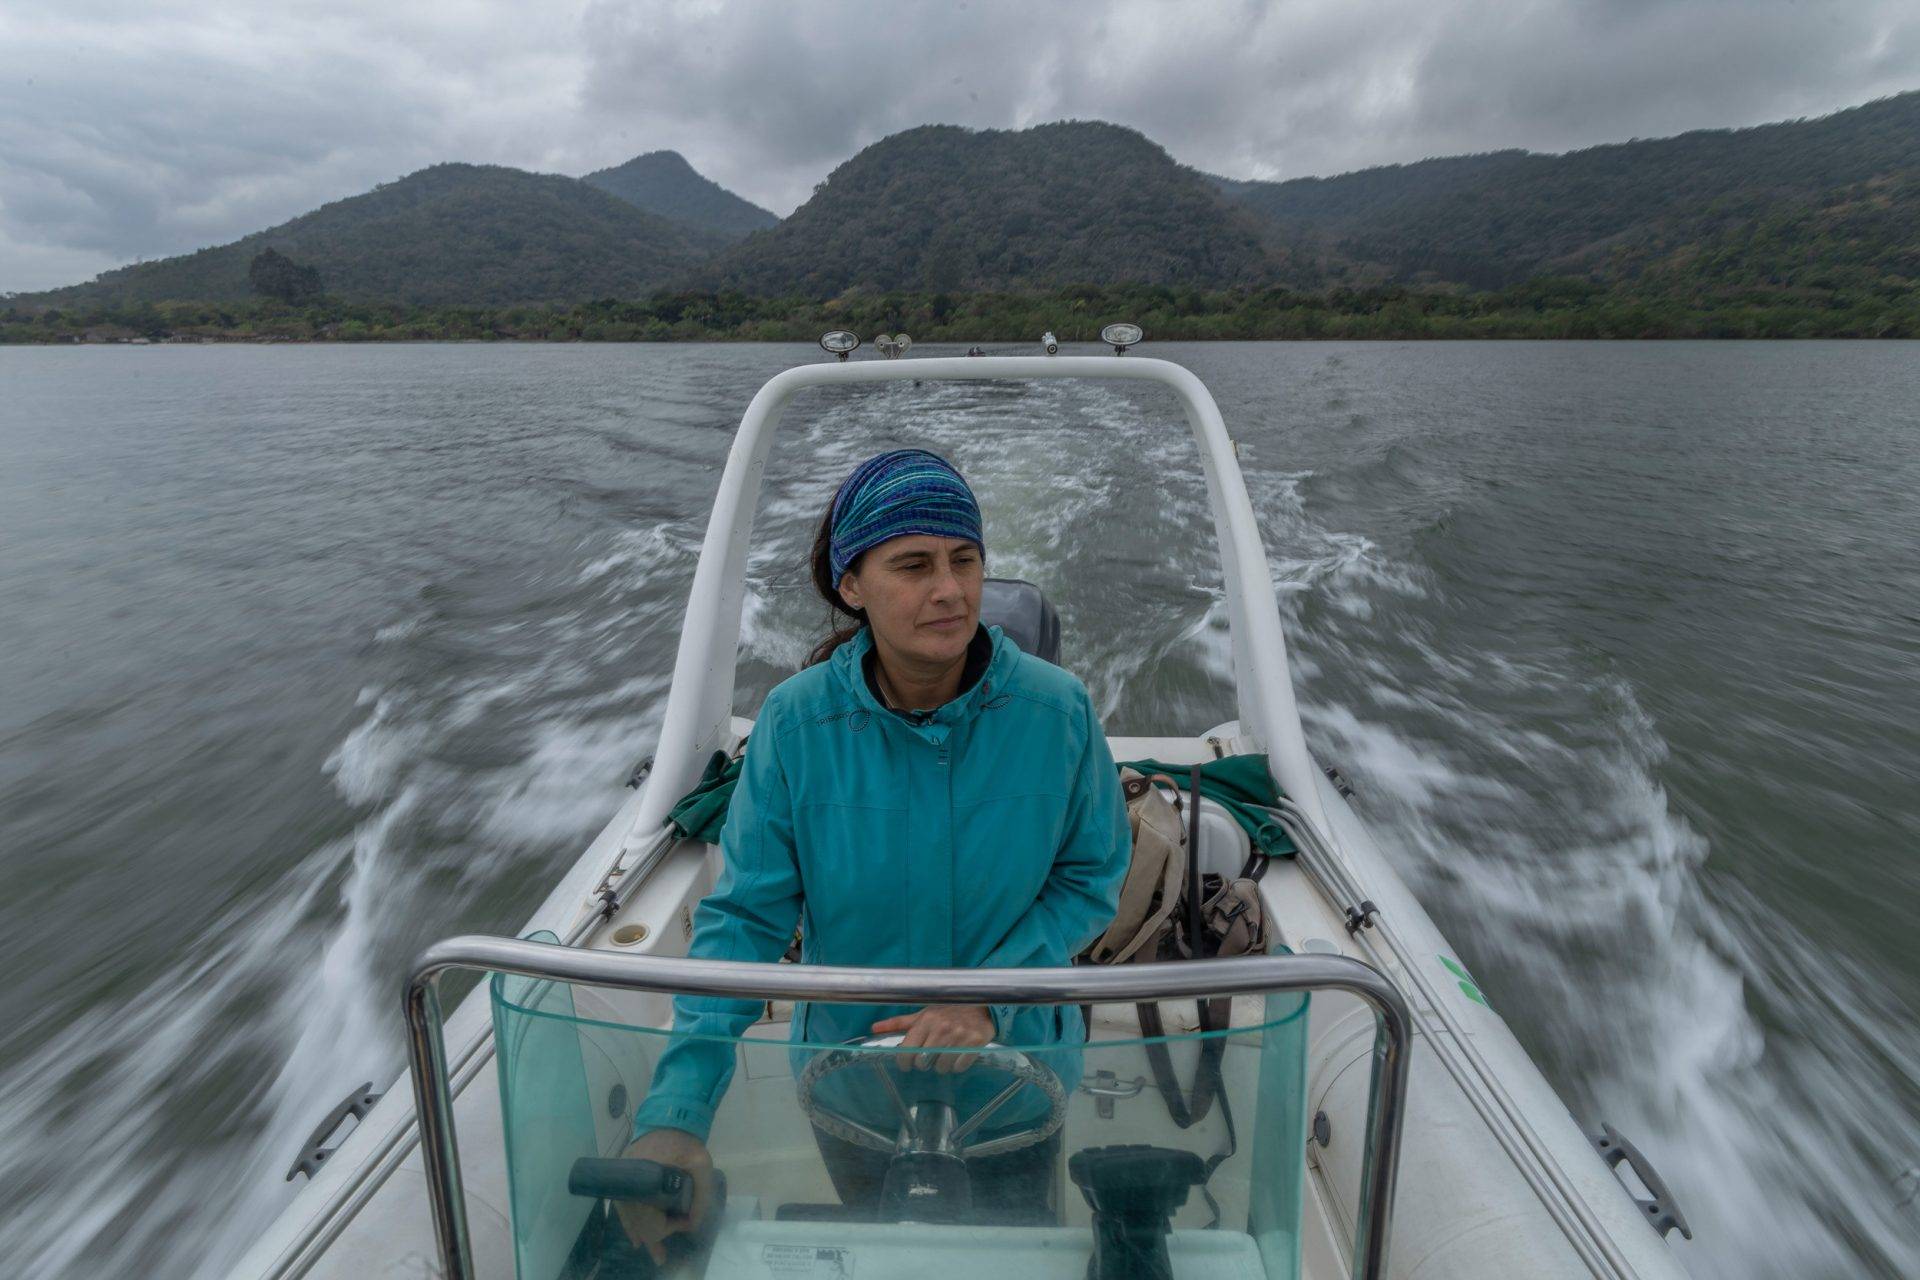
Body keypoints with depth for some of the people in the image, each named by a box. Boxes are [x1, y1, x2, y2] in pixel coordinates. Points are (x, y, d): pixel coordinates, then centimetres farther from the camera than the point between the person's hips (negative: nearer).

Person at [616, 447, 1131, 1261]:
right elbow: (745, 915, -19)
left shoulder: (1055, 709, -22)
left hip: (1016, 1061, 0)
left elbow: (1091, 875, -11)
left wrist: (991, 997, -25)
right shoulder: (796, 722, -23)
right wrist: (675, 1111, -29)